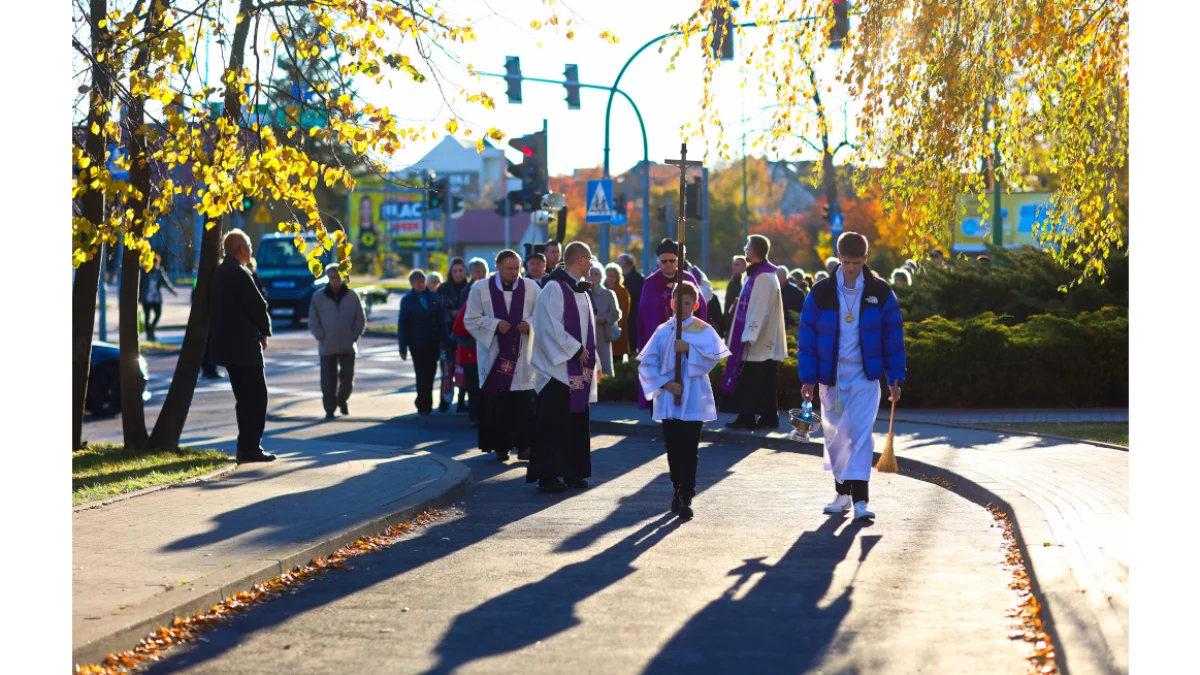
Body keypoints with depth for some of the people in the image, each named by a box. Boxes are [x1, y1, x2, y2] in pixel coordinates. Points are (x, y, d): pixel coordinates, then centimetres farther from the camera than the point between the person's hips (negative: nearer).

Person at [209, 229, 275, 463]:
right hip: (244, 346, -9)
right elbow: (258, 306, -17)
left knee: (245, 398, 15)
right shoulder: (239, 274, -16)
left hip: (225, 345, 9)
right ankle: (250, 448, -7)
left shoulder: (217, 273, 12)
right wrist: (264, 332, 2)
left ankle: (246, 446, 17)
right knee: (256, 397, -5)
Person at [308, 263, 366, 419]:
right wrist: (321, 337, -5)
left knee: (347, 379, 6)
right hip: (327, 347, -1)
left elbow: (361, 320, 7)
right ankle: (329, 408, 7)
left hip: (348, 347, 1)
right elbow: (313, 321, 4)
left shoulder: (352, 296, 2)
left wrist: (354, 337, -3)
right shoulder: (318, 297, 1)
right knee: (328, 381, -1)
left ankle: (342, 401, 31)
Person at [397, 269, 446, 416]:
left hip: (433, 343, 3)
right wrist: (403, 348, -6)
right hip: (417, 344, -3)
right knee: (422, 375, -4)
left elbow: (440, 320, 7)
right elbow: (402, 325, -1)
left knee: (430, 374, 8)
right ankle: (424, 406, 3)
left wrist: (444, 340, 1)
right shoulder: (407, 300, 0)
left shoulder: (433, 297, 6)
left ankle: (424, 404, 23)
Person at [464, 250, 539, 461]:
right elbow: (471, 319, 1)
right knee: (495, 403, -1)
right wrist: (495, 325, -13)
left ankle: (523, 444, 6)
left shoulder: (531, 288, 2)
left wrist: (529, 324, -13)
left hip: (522, 356, 1)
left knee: (524, 403, -2)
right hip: (494, 355, -1)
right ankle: (499, 446, 7)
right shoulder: (481, 289, -1)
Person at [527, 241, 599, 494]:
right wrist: (576, 350, -15)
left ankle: (573, 472, 16)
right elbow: (551, 327, -18)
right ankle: (547, 476, -3)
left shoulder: (580, 290, 15)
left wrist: (592, 360, 12)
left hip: (579, 369, 9)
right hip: (558, 368, -9)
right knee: (553, 424, -6)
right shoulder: (554, 288, -12)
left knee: (577, 423, 9)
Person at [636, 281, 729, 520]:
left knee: (689, 449, -5)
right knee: (672, 447, 8)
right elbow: (646, 363, 2)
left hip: (693, 400, -2)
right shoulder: (663, 331, 6)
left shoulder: (704, 331, 2)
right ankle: (678, 489, 23)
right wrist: (664, 383, -10)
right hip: (668, 399, 2)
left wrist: (689, 349, -23)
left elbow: (714, 356, -13)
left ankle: (686, 498, -3)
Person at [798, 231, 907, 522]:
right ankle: (842, 493, 24)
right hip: (831, 375, 2)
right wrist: (808, 378, -5)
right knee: (835, 435, 10)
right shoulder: (821, 292, -2)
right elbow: (807, 335, 0)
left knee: (861, 432, -12)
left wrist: (895, 378, 1)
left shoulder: (880, 292, -2)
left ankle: (860, 498, -14)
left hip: (865, 376, -2)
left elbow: (893, 335, 3)